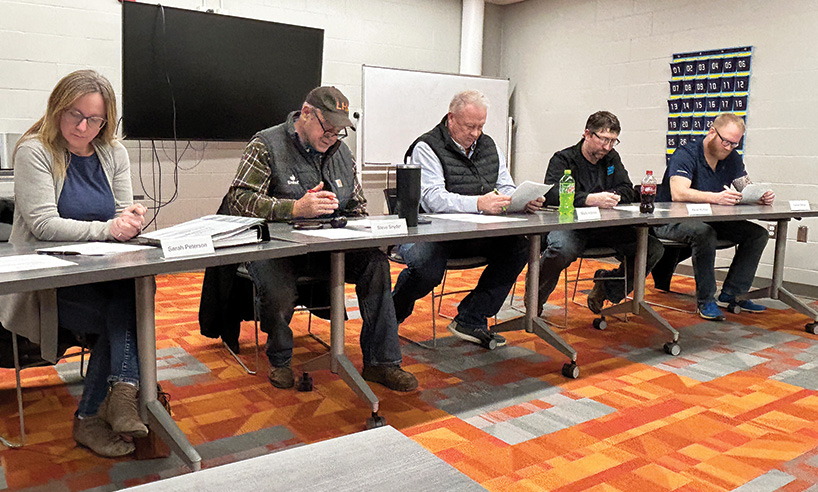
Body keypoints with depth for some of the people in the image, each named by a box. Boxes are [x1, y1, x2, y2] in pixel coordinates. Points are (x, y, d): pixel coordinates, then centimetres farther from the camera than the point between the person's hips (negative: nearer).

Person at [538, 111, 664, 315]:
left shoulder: (612, 158, 17)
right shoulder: (563, 159, -2)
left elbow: (627, 192, 9)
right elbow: (551, 194, -20)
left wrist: (605, 198, -13)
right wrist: (590, 199, -32)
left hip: (604, 229, 6)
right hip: (569, 226, -6)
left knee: (654, 248, -11)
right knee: (562, 249, -40)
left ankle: (608, 288, 12)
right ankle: (535, 297, -8)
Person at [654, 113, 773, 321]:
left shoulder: (732, 158, 7)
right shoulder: (686, 154, -16)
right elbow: (678, 193, -32)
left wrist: (762, 196, -17)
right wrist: (716, 198, -44)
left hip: (711, 220, 8)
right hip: (672, 222, -8)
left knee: (758, 233, -5)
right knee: (704, 233, -38)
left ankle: (731, 294, -3)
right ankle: (706, 300, -24)